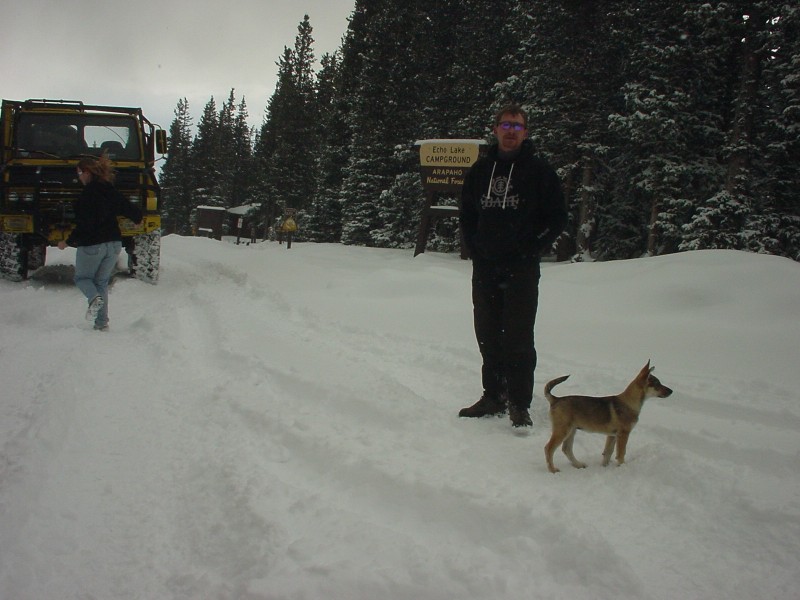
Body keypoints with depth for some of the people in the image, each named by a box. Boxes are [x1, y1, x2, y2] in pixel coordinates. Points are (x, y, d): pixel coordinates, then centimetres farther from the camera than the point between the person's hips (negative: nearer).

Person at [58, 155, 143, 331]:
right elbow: (131, 210, 11)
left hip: (92, 245, -6)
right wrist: (137, 218, 34)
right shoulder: (111, 190, 5)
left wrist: (68, 242, -11)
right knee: (102, 282, 15)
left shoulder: (88, 194, -15)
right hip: (114, 244, 6)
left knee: (82, 277, 15)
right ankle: (102, 323, 7)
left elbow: (84, 225, -20)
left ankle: (94, 297, -18)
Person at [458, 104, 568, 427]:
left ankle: (520, 404, 2)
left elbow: (557, 218, 0)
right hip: (484, 269, 5)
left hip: (521, 270, -4)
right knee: (488, 335, 10)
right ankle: (494, 396, 22)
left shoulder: (539, 171, 0)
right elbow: (466, 214, 19)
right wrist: (475, 249, 7)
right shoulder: (480, 169, 12)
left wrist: (531, 250, -7)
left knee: (518, 337, -6)